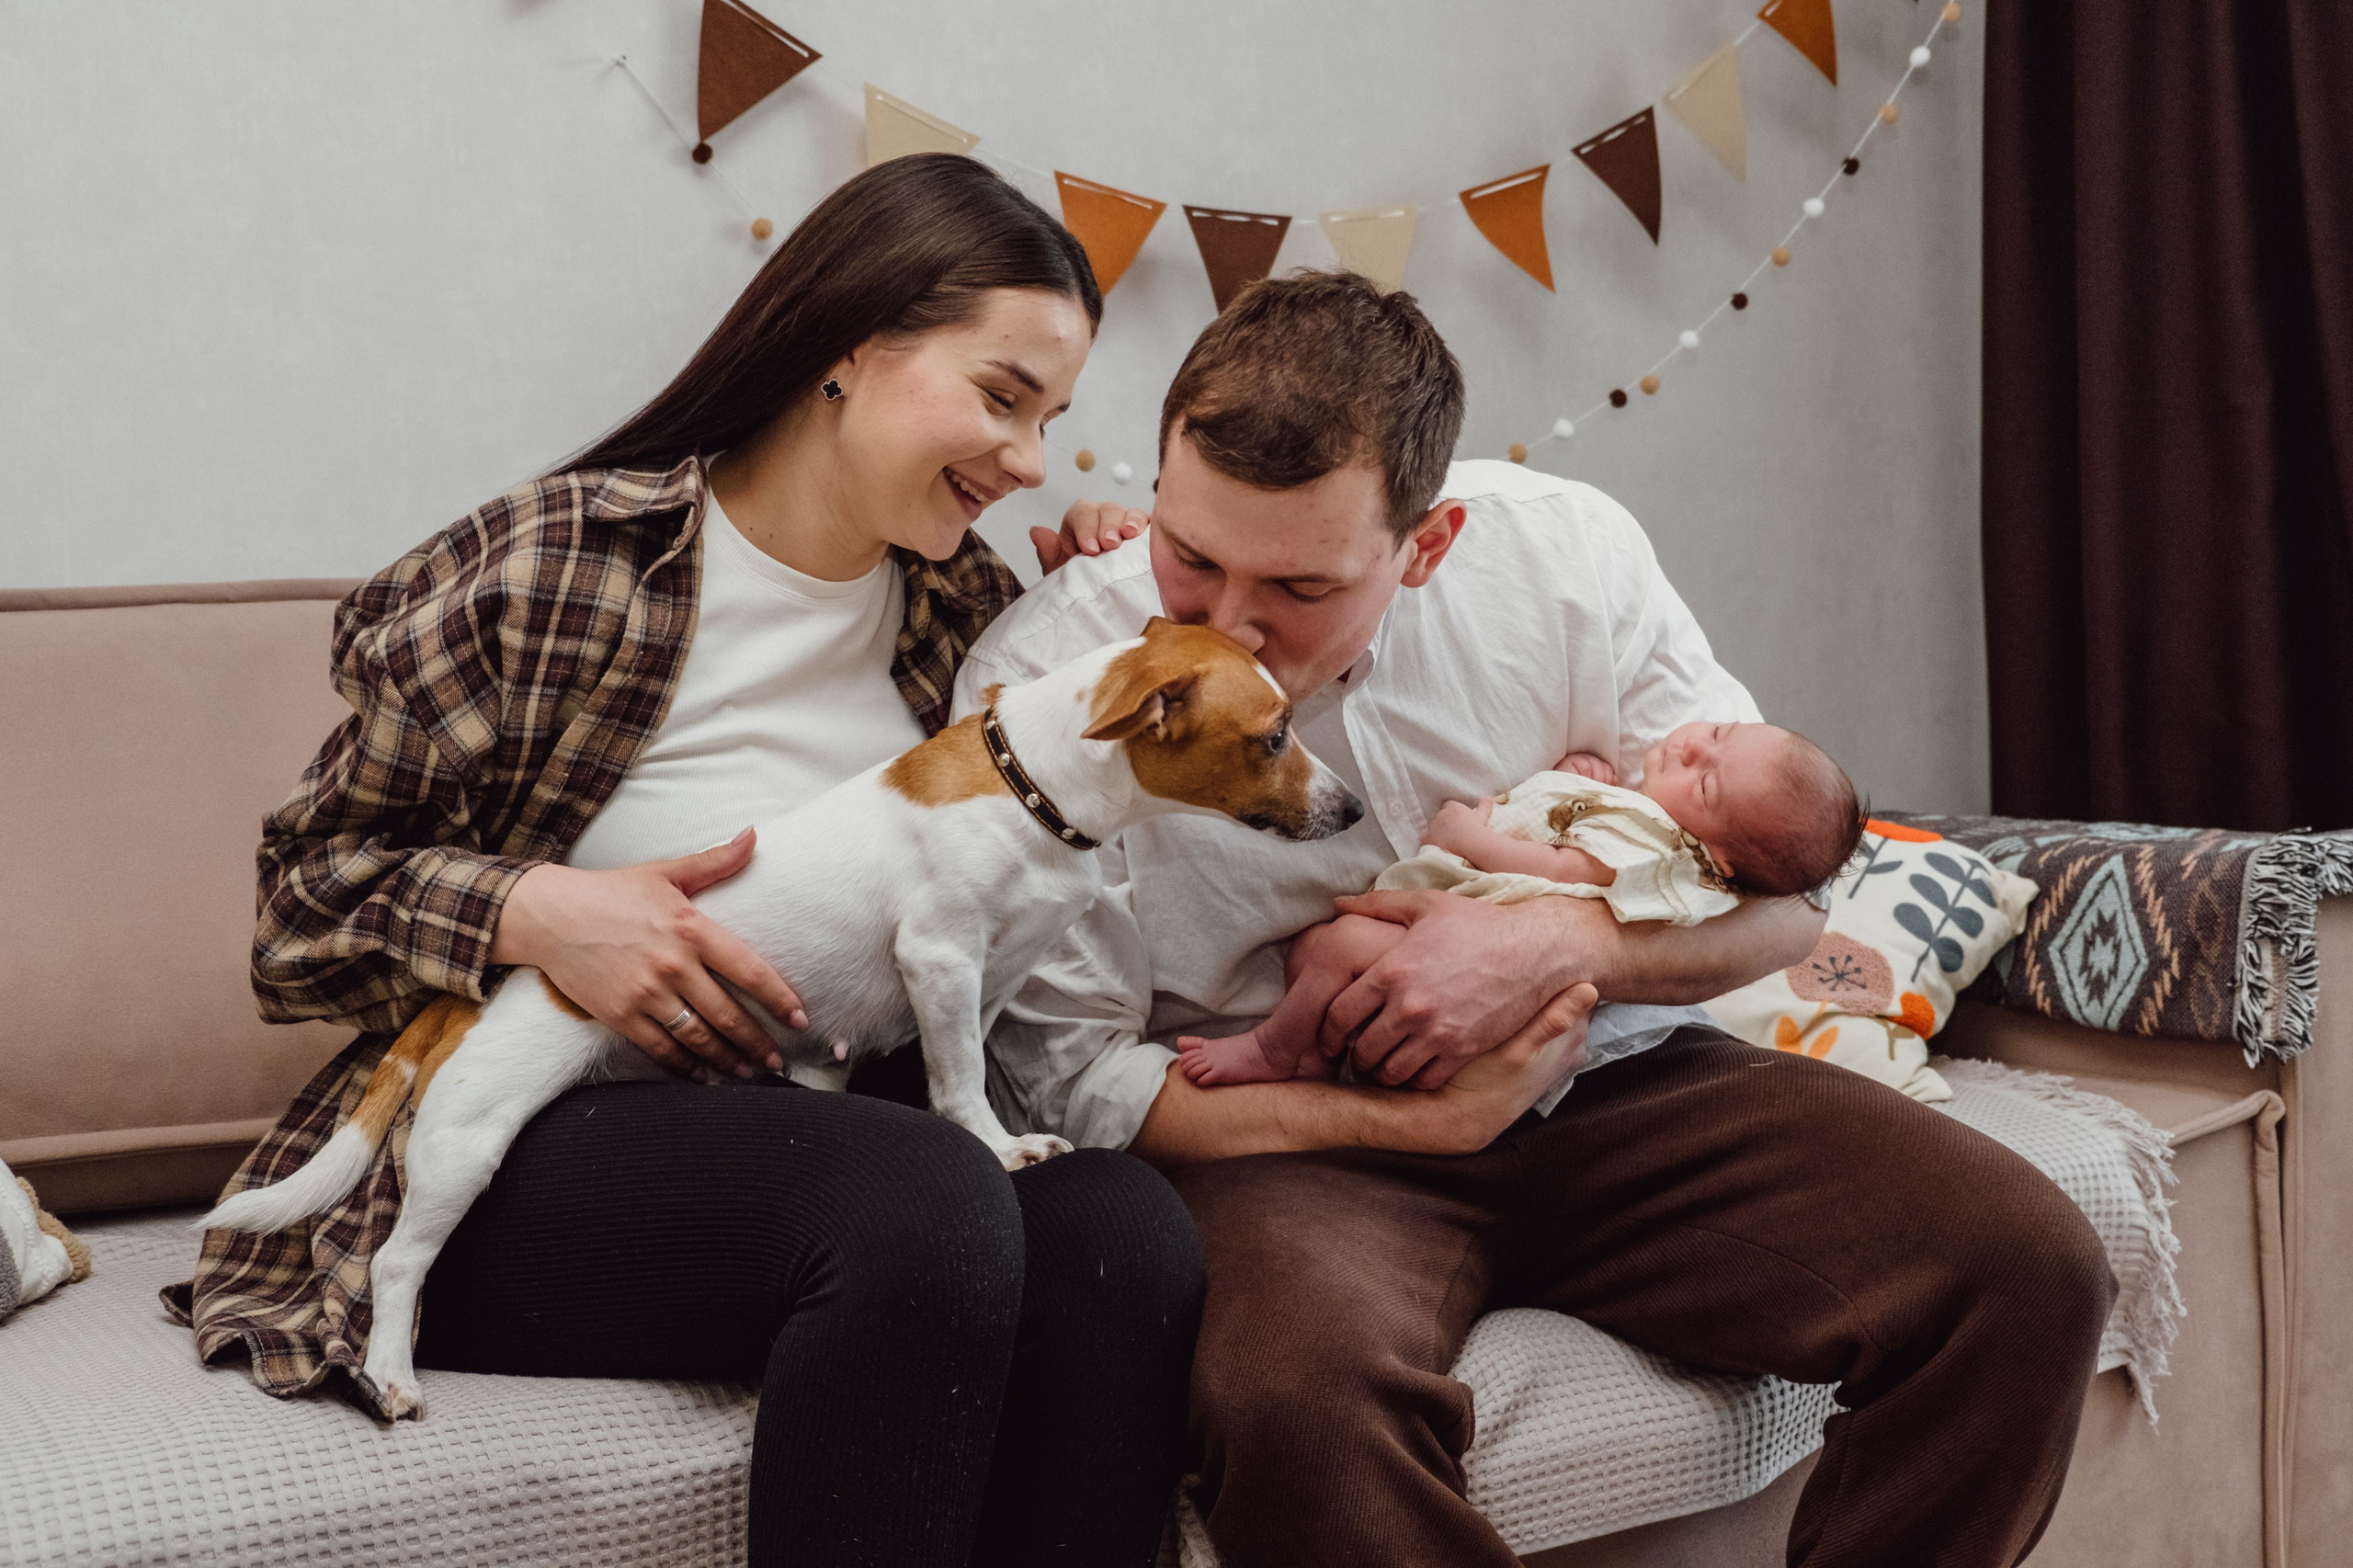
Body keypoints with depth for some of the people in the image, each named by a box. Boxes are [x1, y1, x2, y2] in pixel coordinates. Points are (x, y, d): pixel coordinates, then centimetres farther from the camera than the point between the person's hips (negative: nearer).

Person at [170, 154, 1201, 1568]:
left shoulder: (973, 612, 11)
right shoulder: (547, 569, -5)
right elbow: (307, 896, -1)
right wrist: (534, 909, -20)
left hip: (829, 1128, 5)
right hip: (515, 1155, -4)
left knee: (1125, 1230, -29)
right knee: (928, 1201, -35)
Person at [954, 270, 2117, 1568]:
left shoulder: (1562, 550, -5)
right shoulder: (1037, 679, -12)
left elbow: (1783, 896, 1)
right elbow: (1062, 1073, -12)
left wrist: (1562, 945, -20)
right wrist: (1427, 1125, -19)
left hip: (1608, 1077, 3)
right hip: (1294, 1130, -3)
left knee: (2028, 1268, -15)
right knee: (1297, 1393, -39)